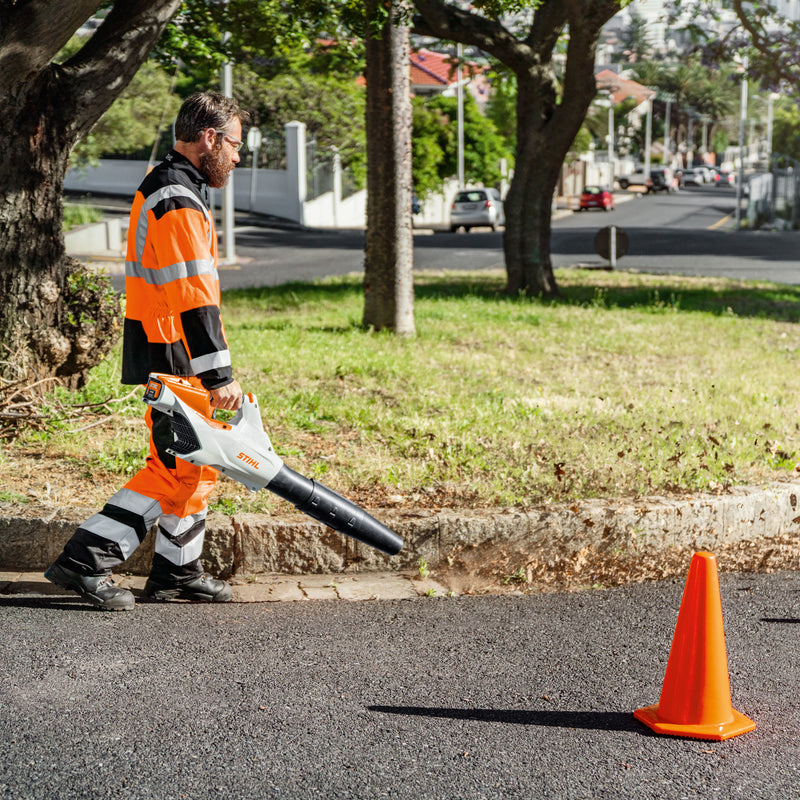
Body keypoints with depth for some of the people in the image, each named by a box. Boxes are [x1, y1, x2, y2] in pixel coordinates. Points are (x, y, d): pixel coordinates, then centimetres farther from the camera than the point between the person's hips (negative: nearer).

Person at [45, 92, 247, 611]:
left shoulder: (163, 188, 16)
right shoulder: (178, 203, -19)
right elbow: (194, 298, -23)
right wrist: (219, 376, -23)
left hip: (166, 354, 11)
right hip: (173, 359, -11)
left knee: (197, 465, 15)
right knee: (177, 473, -7)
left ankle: (179, 574, 24)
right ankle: (85, 563, -4)